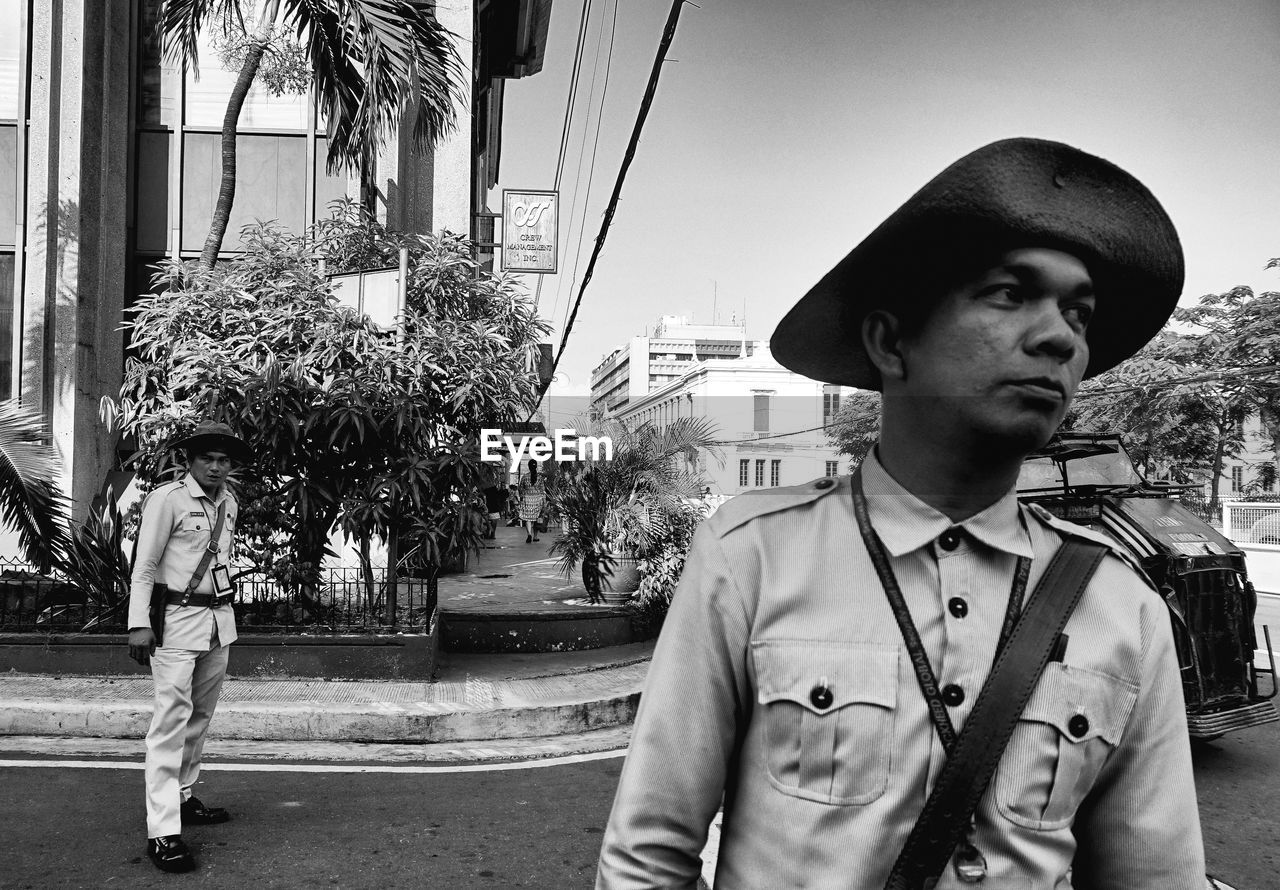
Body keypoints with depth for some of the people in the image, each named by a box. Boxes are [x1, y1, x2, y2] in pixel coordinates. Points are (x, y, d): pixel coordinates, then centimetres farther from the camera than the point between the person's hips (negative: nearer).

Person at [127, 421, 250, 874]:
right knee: (173, 716, -11)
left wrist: (224, 608, 16)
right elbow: (144, 565, -10)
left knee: (201, 715, 14)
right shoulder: (168, 498, -10)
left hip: (219, 618, 7)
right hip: (177, 618, -7)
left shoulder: (229, 503, 10)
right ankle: (162, 832, -11)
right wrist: (139, 623, -15)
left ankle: (182, 796, 29)